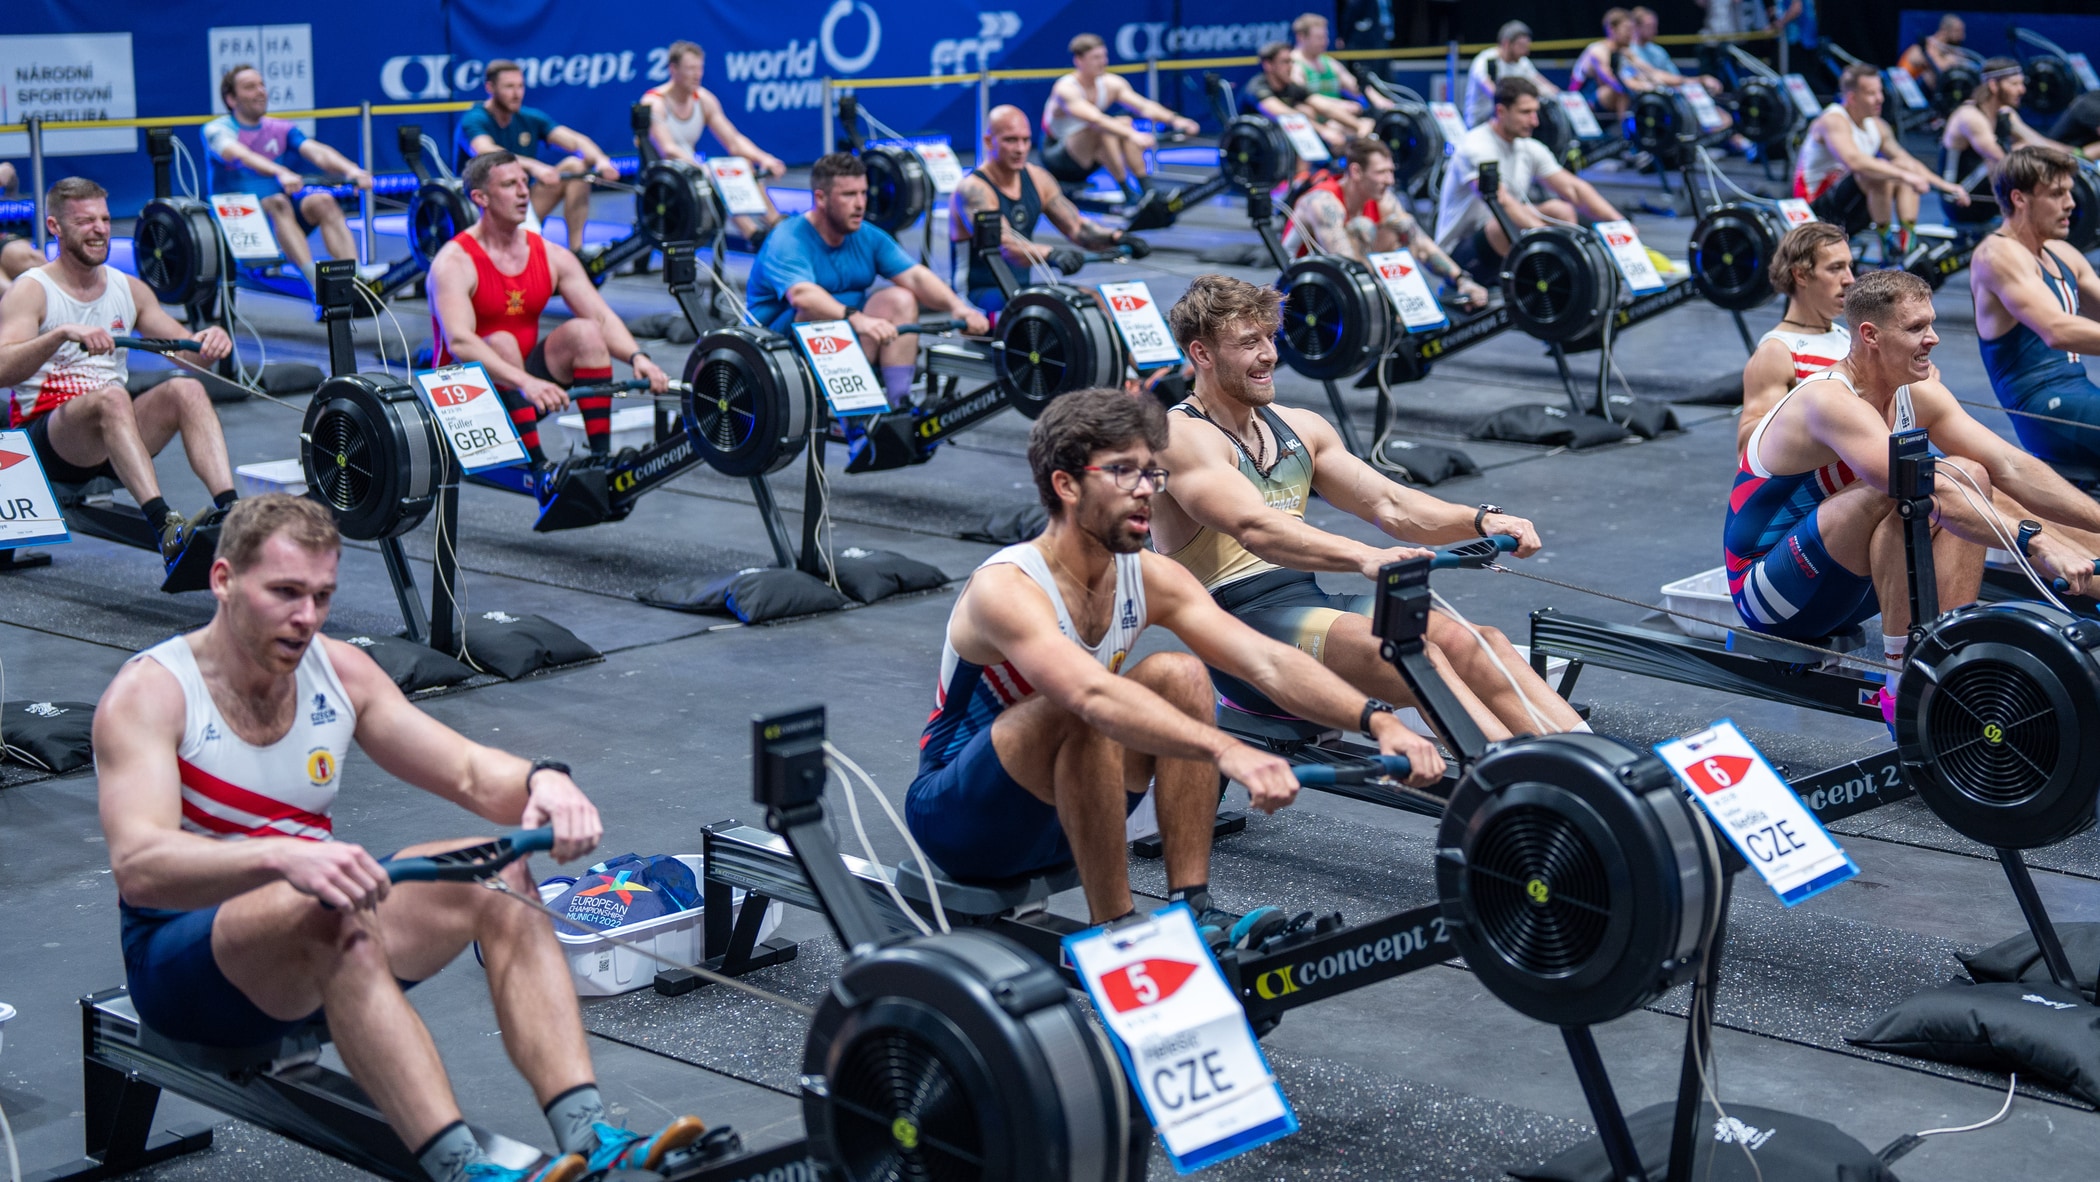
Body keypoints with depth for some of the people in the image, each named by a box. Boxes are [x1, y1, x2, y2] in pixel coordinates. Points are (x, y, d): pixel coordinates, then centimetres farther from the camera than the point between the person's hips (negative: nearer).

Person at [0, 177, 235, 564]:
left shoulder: (130, 289, 14)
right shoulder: (32, 290, -3)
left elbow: (189, 353, 13)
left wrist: (210, 341, -11)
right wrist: (62, 334, -35)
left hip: (114, 438, 5)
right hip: (48, 438, -5)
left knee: (187, 390, -23)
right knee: (112, 397, -36)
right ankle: (166, 529, -53)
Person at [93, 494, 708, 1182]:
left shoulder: (339, 672, 4)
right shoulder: (148, 693, -15)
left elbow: (469, 771, 4)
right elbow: (139, 865, -30)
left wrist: (540, 781, -20)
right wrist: (282, 857, -48)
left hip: (323, 930, 6)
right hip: (182, 957, -6)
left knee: (499, 874, -17)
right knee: (334, 914, -37)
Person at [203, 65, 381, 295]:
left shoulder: (281, 129, 11)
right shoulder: (218, 129, -3)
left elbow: (317, 152, -7)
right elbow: (241, 156, -26)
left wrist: (351, 170, -29)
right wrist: (281, 173, -45)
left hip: (280, 225, 5)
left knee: (322, 201, -22)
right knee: (277, 203, -34)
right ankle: (315, 280, -53)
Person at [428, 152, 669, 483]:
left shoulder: (551, 256, 1)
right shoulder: (455, 263, -18)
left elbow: (602, 319, -5)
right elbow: (459, 342, -33)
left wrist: (637, 357, -27)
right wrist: (525, 382, -48)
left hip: (527, 382, 5)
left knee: (584, 332, -17)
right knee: (501, 343, -34)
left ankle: (601, 457, -21)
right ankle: (538, 469, -36)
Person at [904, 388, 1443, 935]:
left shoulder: (1151, 578, -5)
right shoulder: (1006, 589, -27)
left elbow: (1268, 662, -16)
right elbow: (1093, 695, -46)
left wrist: (1378, 720, -32)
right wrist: (1227, 752, -59)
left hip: (1060, 806, 7)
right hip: (957, 817, -7)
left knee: (1178, 675, -15)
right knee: (1081, 713, -34)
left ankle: (1191, 910, -15)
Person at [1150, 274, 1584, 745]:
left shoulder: (1298, 427, 17)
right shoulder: (1183, 438, -8)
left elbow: (1389, 504, 13)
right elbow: (1256, 529, -25)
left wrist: (1479, 520, -6)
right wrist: (1366, 558, -40)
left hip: (1311, 603, 7)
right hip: (1243, 627, -7)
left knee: (1467, 641, -16)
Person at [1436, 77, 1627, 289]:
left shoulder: (1530, 149, 5)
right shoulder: (1475, 147, -19)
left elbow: (1573, 188, 1)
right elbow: (1500, 201, -33)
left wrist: (1619, 224, -12)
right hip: (1459, 251, -8)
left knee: (1561, 210, -6)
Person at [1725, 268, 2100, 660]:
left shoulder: (1917, 394, 1)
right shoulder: (1830, 403, -26)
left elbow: (2010, 466, -3)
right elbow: (1933, 493, -36)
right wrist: (2037, 540, -39)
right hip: (1771, 597, -9)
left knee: (1969, 475, -2)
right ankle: (1900, 658, -24)